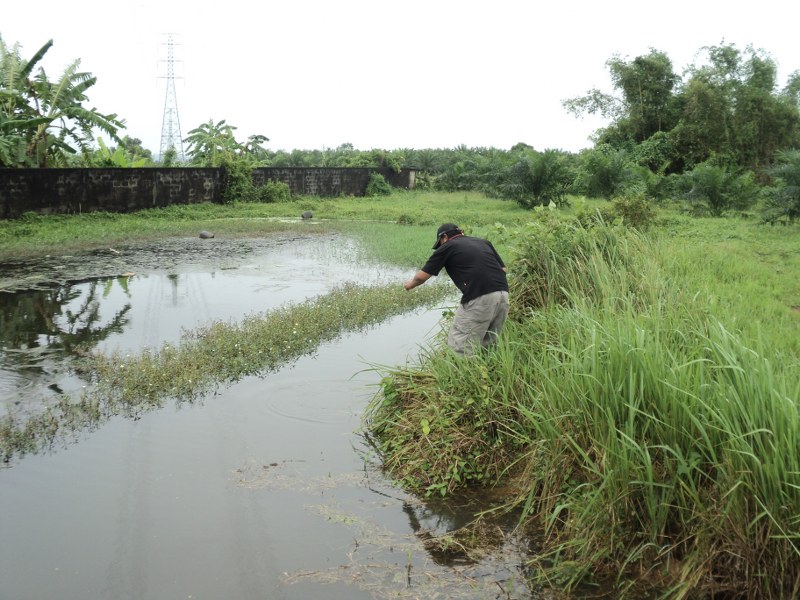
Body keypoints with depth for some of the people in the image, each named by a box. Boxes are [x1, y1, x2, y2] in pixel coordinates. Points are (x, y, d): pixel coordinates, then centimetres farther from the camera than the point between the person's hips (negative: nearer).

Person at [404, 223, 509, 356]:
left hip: (479, 299, -6)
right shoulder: (483, 242, 25)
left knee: (459, 349, -2)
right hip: (503, 294, 6)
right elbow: (504, 269, 23)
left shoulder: (447, 247, 11)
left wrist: (410, 284, 38)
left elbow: (421, 277, 18)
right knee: (488, 346, 18)